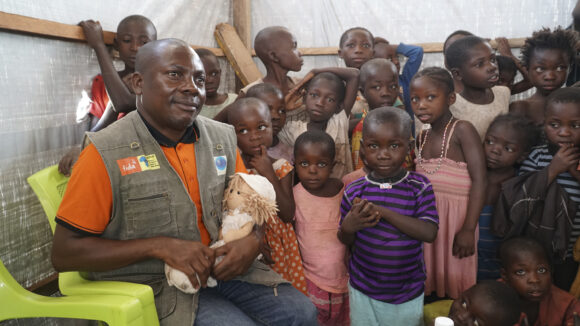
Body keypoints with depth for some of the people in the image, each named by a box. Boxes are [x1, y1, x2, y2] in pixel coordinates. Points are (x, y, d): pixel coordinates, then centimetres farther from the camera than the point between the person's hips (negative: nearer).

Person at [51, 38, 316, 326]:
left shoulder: (222, 137, 2)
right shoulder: (106, 154, -14)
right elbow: (64, 253, -12)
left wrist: (252, 241, -11)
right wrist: (159, 246, -21)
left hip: (218, 267, 5)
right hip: (148, 284, -5)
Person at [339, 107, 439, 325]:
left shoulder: (420, 187, -12)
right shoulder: (354, 191, -9)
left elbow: (429, 233, -22)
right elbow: (345, 240, 0)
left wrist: (383, 212, -29)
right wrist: (348, 227, -23)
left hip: (408, 293, -1)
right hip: (363, 290, 1)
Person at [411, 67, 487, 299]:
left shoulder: (462, 130, -11)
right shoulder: (421, 138, 9)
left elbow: (479, 180, -16)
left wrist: (468, 229, -20)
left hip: (456, 215, -5)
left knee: (455, 283, 6)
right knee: (430, 280, 13)